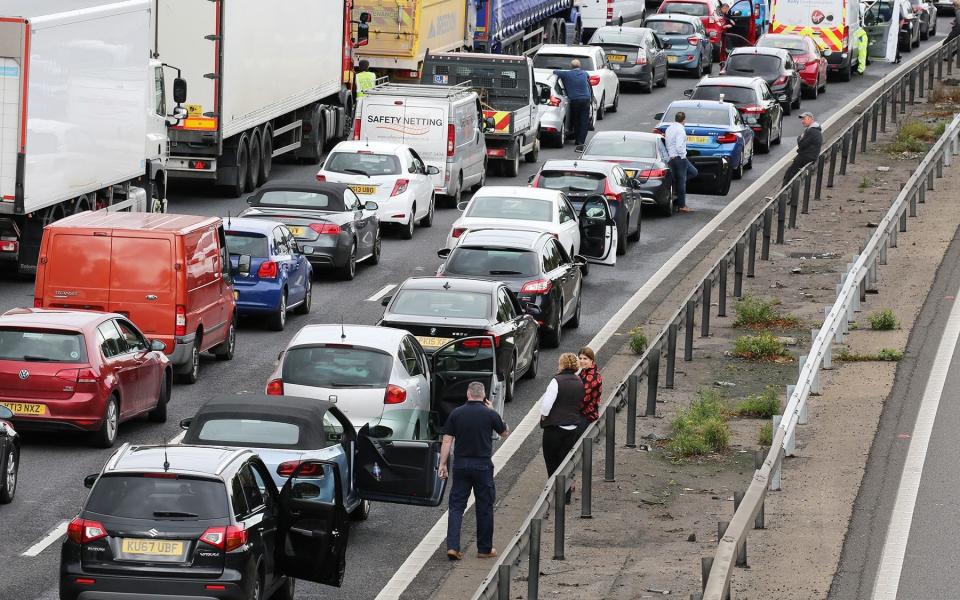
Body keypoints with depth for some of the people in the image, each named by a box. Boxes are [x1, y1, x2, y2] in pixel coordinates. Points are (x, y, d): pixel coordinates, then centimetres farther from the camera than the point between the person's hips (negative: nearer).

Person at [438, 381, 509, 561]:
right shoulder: (489, 414, -6)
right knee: (484, 508, 9)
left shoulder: (456, 413, -1)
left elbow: (447, 440, -3)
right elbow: (504, 432, 11)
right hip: (483, 465, -2)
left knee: (456, 506, 5)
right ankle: (485, 548, 15)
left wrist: (442, 464, 3)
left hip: (461, 465, 2)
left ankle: (452, 546, -8)